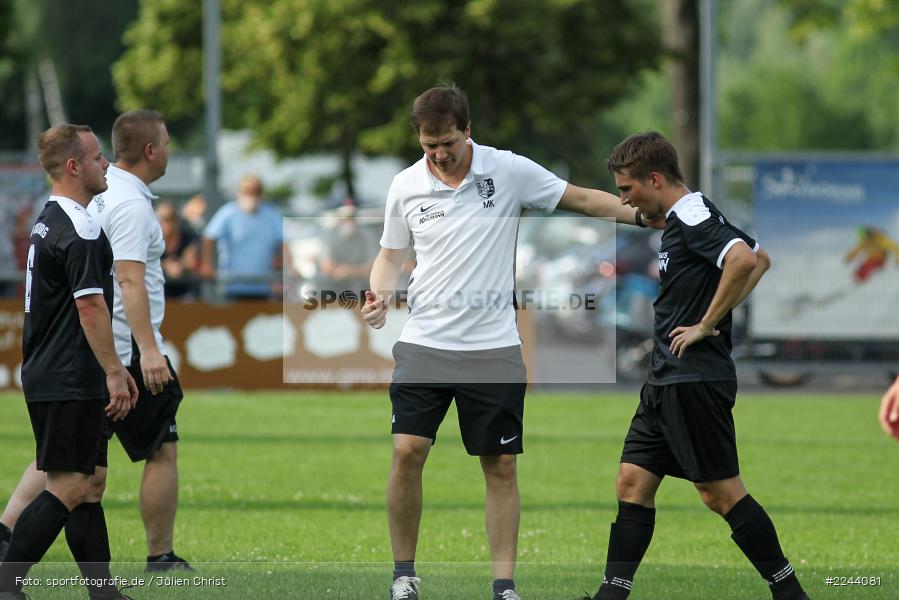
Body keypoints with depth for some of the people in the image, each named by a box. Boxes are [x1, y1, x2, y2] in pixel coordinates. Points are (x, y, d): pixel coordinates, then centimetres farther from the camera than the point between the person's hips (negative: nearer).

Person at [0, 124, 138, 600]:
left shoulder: (49, 222, 16)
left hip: (49, 377, 11)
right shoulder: (79, 230, -17)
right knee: (68, 487, -8)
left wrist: (112, 369, 24)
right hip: (70, 383, -11)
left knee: (90, 483, 11)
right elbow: (90, 307, -22)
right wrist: (114, 372, -18)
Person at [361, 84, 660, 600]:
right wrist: (380, 293, -6)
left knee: (501, 466, 0)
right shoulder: (406, 186, 2)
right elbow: (391, 253, 15)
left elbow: (583, 199, 4)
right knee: (408, 452, -10)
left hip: (494, 346, -1)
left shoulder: (509, 171, -4)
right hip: (425, 343, 1)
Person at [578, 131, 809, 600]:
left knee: (720, 491, -6)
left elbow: (745, 260, -31)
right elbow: (759, 259, 28)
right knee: (633, 484, 7)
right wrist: (720, 312, 16)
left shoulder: (692, 216, -14)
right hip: (666, 382, 10)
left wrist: (707, 324, -22)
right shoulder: (683, 220, 16)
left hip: (694, 380, -10)